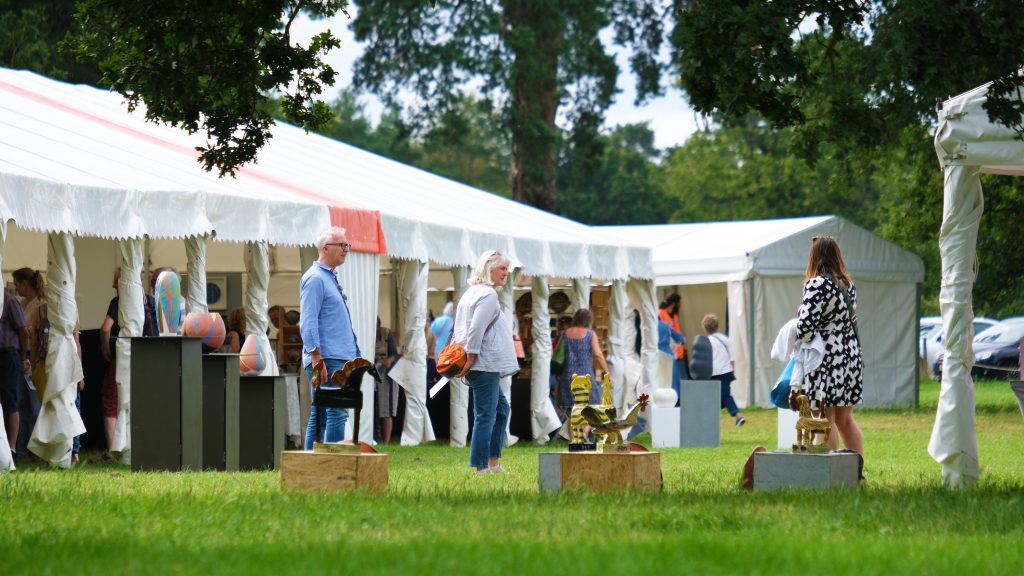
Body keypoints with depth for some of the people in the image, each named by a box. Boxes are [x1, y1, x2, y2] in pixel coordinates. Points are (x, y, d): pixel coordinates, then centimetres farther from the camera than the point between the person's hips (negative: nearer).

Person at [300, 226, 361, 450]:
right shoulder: (315, 278, -10)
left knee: (320, 415, 10)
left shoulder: (330, 278, 20)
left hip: (339, 358, 10)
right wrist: (317, 358, -22)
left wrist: (354, 354, 23)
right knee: (337, 413, -15)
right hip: (326, 359, -10)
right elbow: (308, 323, -16)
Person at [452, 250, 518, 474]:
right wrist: (470, 358, -20)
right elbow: (477, 329, -22)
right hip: (486, 364, -11)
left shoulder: (472, 293, 19)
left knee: (501, 408, 19)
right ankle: (481, 467, -9)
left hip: (481, 366, 11)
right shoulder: (488, 294, -13)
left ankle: (493, 462, 19)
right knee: (485, 415, -9)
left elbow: (458, 330, 21)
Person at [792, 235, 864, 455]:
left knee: (825, 421, -4)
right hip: (852, 355, 8)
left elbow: (806, 324, -18)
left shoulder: (818, 284, -14)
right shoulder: (848, 285, 12)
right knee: (845, 419, 14)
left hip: (828, 360, -8)